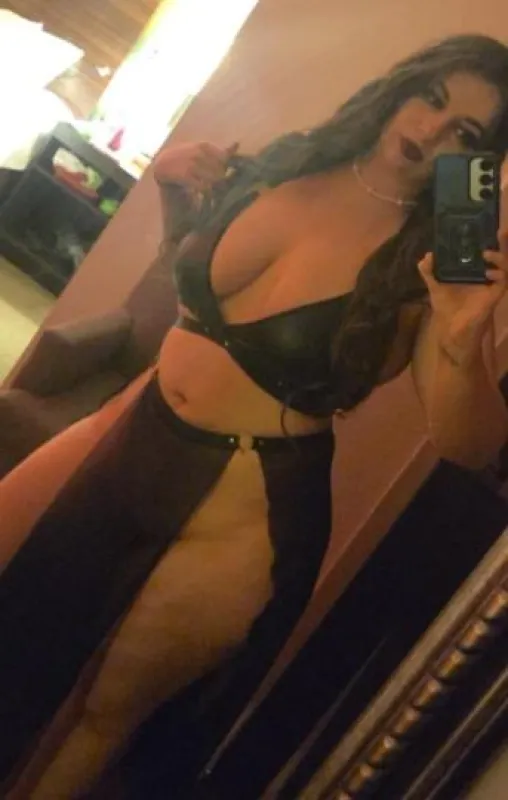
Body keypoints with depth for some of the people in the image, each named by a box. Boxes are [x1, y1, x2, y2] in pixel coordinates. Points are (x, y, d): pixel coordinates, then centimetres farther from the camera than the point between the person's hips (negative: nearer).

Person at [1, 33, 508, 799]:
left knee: (104, 707, 10)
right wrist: (176, 192, -2)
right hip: (130, 438, 6)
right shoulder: (287, 162, -1)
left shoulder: (433, 262, -15)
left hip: (245, 509, -5)